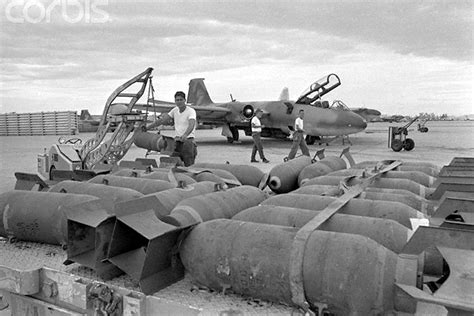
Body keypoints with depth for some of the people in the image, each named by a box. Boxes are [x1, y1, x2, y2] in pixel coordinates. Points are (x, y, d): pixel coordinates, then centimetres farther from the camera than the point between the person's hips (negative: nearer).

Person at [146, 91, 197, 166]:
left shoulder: (191, 111, -9)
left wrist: (185, 135, -46)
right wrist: (147, 127, 7)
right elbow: (162, 120, 13)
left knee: (189, 165, -8)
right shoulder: (175, 110, 11)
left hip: (187, 140, -6)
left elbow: (191, 125, -27)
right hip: (176, 141, 6)